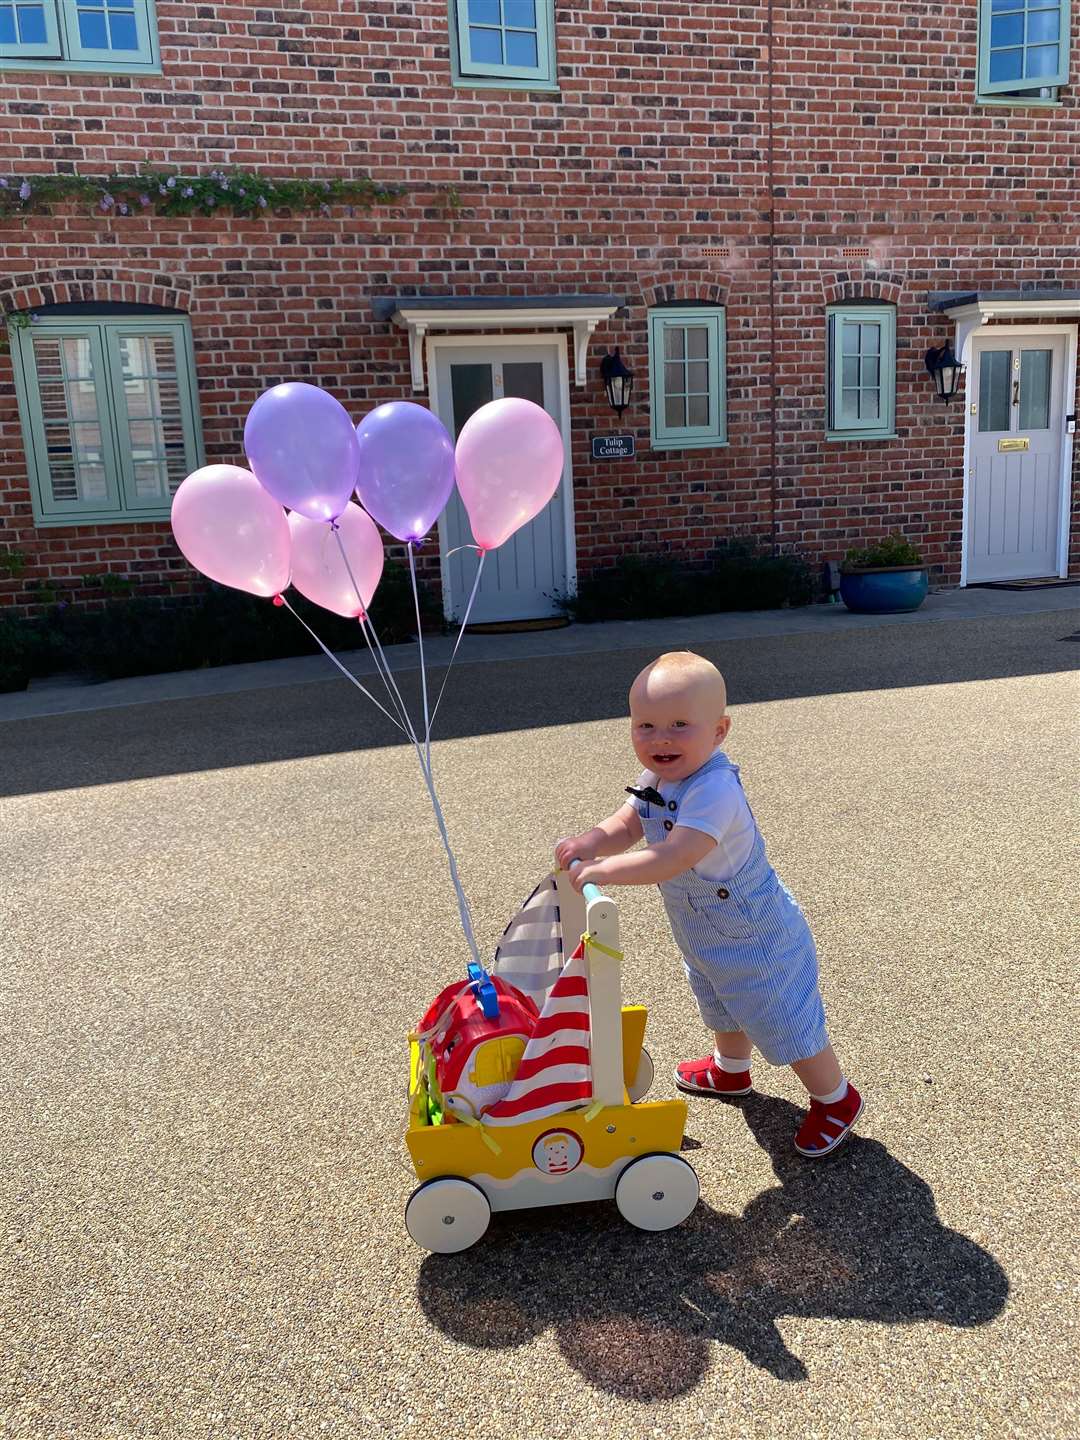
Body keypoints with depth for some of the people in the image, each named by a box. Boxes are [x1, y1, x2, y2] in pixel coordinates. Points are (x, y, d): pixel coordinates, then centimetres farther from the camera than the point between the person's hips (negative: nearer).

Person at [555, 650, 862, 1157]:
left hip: (755, 938, -9)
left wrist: (605, 870, -46)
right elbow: (626, 825, -5)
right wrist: (587, 843, -25)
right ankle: (731, 1071, 61)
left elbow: (675, 856, -46)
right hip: (705, 938, 9)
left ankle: (836, 1100, 34)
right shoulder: (655, 779, -8)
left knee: (785, 1023, 8)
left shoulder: (713, 789, -38)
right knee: (723, 1009, 33)